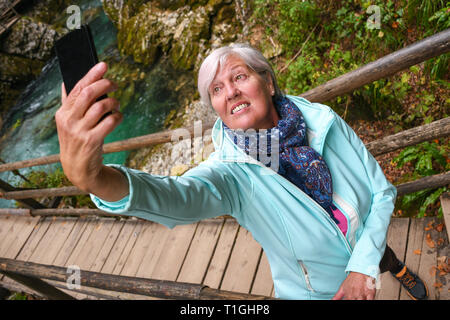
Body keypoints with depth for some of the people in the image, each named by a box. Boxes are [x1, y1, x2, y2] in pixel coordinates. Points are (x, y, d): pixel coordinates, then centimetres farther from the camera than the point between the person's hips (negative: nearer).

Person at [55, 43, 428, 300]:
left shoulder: (324, 122, -22)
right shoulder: (233, 173, -32)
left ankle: (398, 269, 70)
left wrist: (365, 264, -23)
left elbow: (382, 190, -13)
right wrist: (95, 178, -74)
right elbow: (179, 195, -54)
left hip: (368, 248, 4)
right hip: (317, 290, -3)